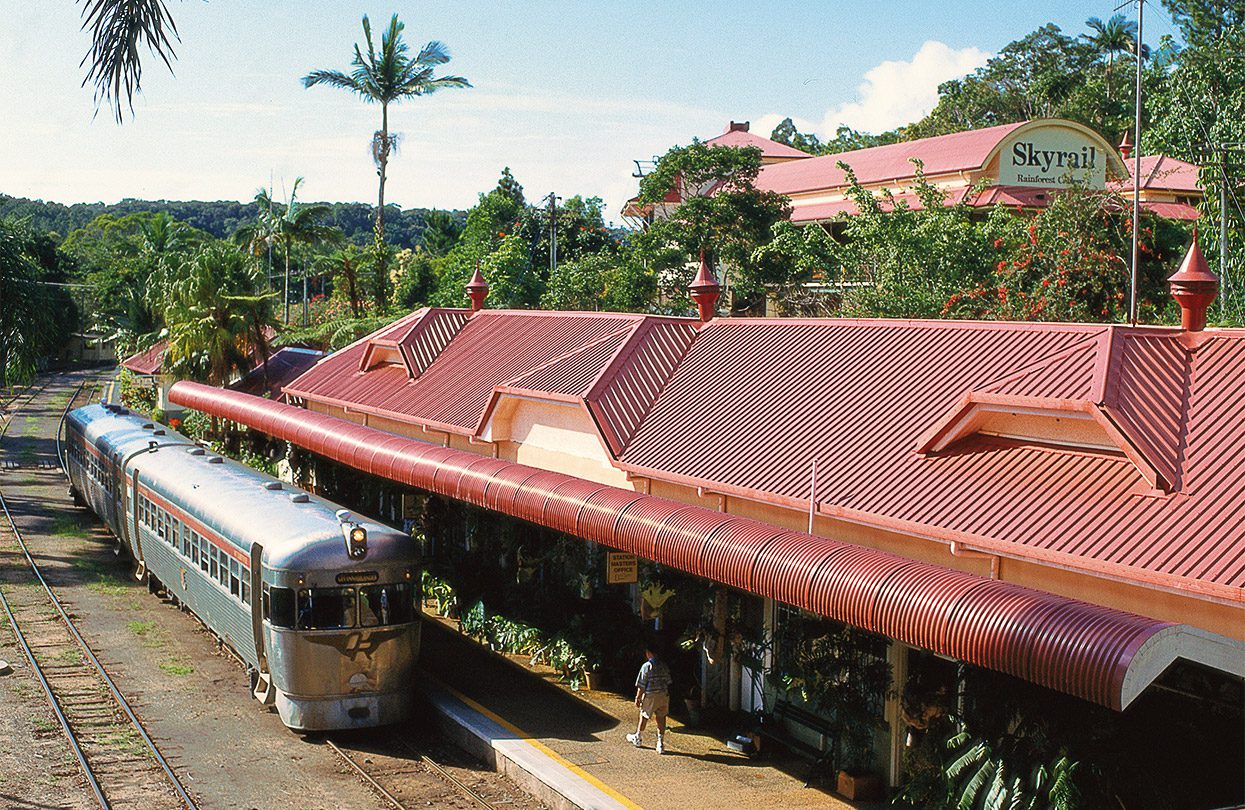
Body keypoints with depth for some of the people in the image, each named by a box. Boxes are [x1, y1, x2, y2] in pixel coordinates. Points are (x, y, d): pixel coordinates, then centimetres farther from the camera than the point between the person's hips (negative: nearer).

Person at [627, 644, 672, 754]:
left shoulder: (646, 666, -14)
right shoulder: (664, 665, 3)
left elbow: (641, 685, -12)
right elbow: (668, 682, 10)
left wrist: (638, 698, -4)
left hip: (650, 695, -4)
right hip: (664, 695, 4)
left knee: (644, 717, 15)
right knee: (661, 719, 6)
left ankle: (638, 739, 32)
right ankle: (661, 744, 2)